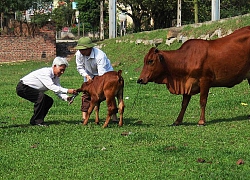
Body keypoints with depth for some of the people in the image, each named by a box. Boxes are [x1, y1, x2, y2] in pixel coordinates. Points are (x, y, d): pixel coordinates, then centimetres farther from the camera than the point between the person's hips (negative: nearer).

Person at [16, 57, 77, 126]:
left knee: (49, 101, 3)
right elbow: (51, 86, -38)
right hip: (23, 87, -10)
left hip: (32, 89, 10)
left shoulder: (56, 77, 2)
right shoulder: (46, 72, -27)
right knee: (41, 96, -30)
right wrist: (67, 91, -42)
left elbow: (58, 90, -5)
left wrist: (66, 97, -26)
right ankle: (38, 121, -20)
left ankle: (34, 120, 9)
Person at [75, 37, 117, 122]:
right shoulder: (79, 54, -22)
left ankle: (114, 116, 0)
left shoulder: (100, 56, -38)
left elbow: (102, 74, -40)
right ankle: (84, 117, -4)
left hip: (105, 73, -4)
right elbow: (80, 67, -5)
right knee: (86, 93, -7)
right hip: (90, 75, 4)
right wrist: (86, 75, -22)